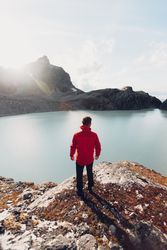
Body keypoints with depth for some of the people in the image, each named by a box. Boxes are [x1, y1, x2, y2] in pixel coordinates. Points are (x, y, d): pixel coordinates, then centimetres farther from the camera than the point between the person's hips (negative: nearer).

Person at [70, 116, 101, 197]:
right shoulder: (94, 135, -18)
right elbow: (98, 146, -6)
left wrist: (71, 155, 10)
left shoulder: (76, 135, -21)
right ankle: (90, 187, 45)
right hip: (90, 159, 2)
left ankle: (80, 191, 32)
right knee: (90, 173, 27)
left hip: (80, 159, -2)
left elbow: (73, 147, -9)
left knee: (79, 176, 19)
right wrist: (97, 155, 14)